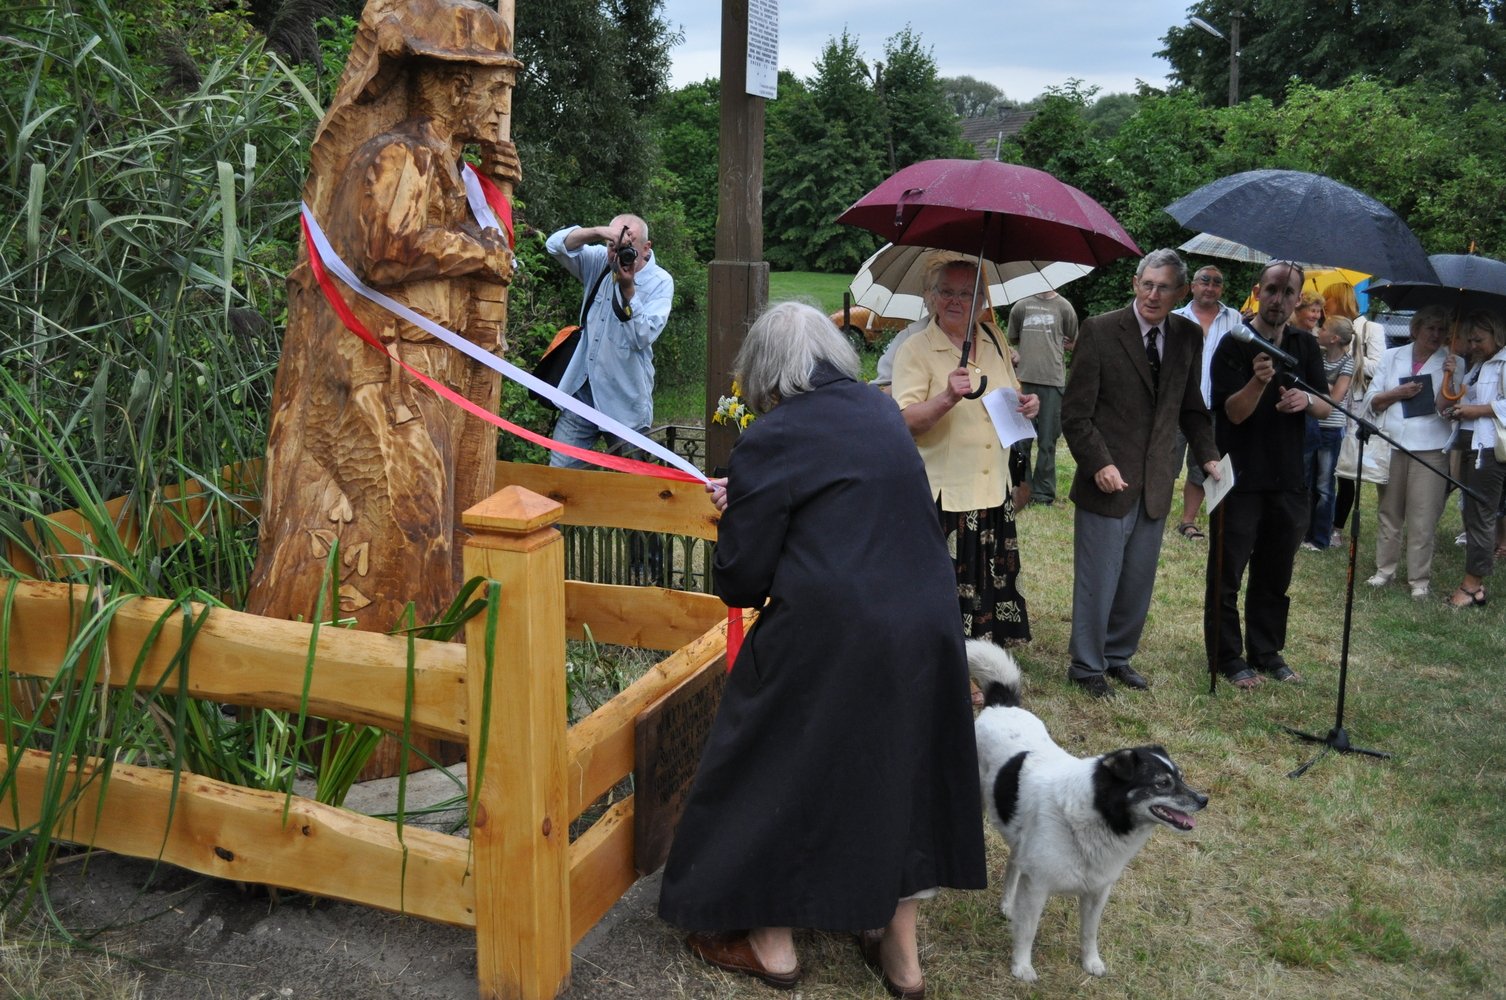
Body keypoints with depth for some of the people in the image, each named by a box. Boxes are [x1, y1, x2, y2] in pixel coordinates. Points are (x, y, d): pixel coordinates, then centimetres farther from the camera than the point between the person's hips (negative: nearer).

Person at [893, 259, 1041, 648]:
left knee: (992, 592, 13)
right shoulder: (915, 350, -7)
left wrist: (1025, 405, 1)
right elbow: (905, 421, -17)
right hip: (941, 497, -6)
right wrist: (947, 398, -33)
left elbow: (1010, 400, 24)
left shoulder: (995, 343, 11)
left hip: (994, 493, 6)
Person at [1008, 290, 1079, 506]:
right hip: (1023, 381, 1)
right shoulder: (1021, 306, 8)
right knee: (1020, 438, 4)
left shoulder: (1064, 307, 5)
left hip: (1053, 382, -1)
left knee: (1047, 441, 2)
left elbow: (1073, 344, 16)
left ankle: (1043, 492, 11)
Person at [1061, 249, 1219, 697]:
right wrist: (1099, 463, -19)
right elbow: (1076, 412, -10)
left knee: (1138, 584, 14)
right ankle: (1086, 665, 22)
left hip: (1155, 486, 5)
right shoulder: (1100, 331, -9)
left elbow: (1191, 409, 14)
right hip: (1107, 481, -5)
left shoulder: (1188, 337, 5)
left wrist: (1207, 456, 0)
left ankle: (1118, 656, 32)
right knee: (1096, 582, 5)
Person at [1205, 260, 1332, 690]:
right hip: (1240, 478, -5)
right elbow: (1234, 412, -16)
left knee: (1275, 574, 14)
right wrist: (1258, 382, -36)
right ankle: (1226, 656, 13)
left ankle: (1266, 652, 27)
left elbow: (1325, 408, 9)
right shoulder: (1235, 345, -9)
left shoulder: (1305, 347, 8)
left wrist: (1307, 399, -15)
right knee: (1228, 573, 2)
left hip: (1288, 479, 5)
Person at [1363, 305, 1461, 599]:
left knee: (1423, 519, -2)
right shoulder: (1392, 357, 8)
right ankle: (1384, 569, 21)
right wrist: (1398, 393, -10)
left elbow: (1445, 408, -9)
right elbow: (1372, 401, 7)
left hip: (1430, 449, -2)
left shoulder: (1453, 363, 1)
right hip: (1391, 445, 3)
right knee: (1389, 512, 11)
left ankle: (1419, 579, 5)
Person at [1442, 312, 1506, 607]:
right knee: (1472, 515, 11)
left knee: (1480, 517, -6)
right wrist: (1453, 377, 4)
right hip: (1471, 446, 9)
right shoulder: (1478, 364, 20)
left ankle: (1472, 585, -2)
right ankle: (1476, 585, 16)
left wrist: (1475, 410, -18)